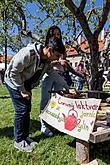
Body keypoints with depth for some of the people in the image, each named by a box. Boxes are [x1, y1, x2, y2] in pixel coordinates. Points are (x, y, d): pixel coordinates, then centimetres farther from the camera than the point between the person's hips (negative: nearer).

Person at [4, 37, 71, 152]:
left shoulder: (47, 61, -6)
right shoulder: (28, 53, -32)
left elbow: (55, 74, 5)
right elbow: (14, 73, -26)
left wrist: (67, 88, 4)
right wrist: (22, 90, -20)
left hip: (26, 84, 8)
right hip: (14, 81, -7)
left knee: (27, 109, 8)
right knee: (21, 109, -9)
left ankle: (25, 137, 22)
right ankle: (18, 141, 7)